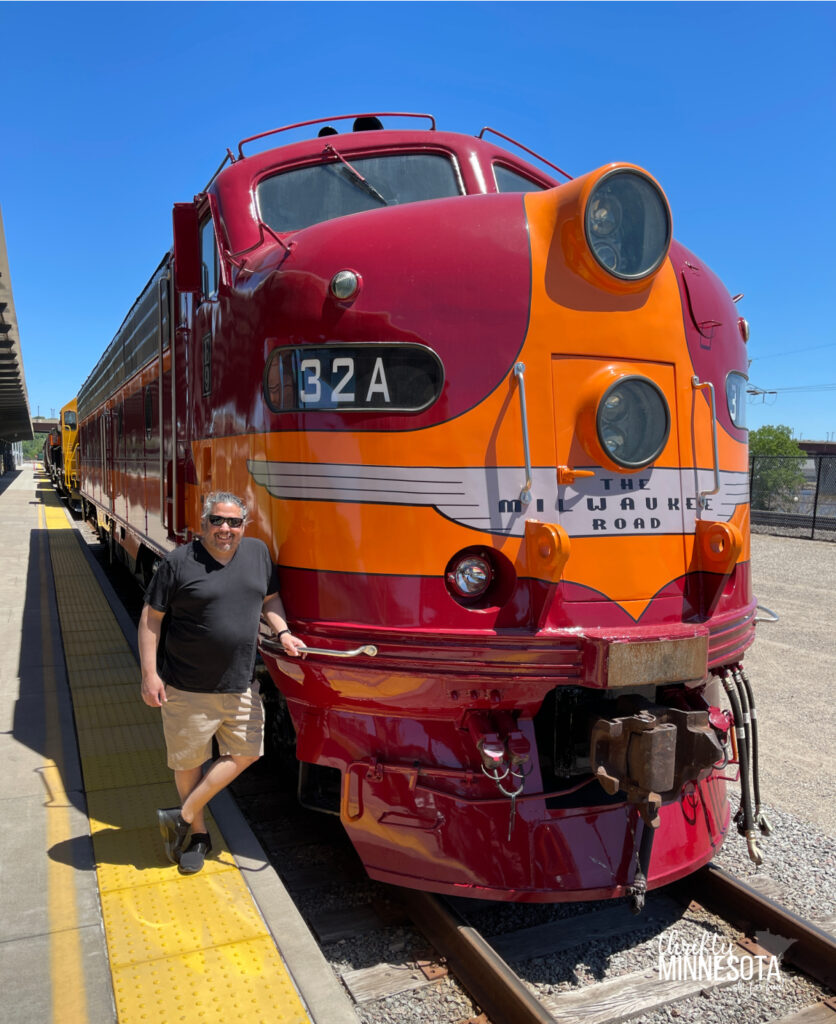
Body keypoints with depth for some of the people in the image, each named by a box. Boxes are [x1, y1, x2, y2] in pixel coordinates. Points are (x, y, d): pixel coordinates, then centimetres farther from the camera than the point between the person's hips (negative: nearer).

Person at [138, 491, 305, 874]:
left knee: (245, 753, 7)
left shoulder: (258, 552, 3)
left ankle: (183, 815, 21)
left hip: (241, 686, 4)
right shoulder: (178, 562, -10)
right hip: (188, 689, -4)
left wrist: (282, 632, 0)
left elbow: (270, 598, 17)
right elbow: (150, 619, -7)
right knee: (188, 763, 11)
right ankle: (198, 833, 32)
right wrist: (150, 674, -12)